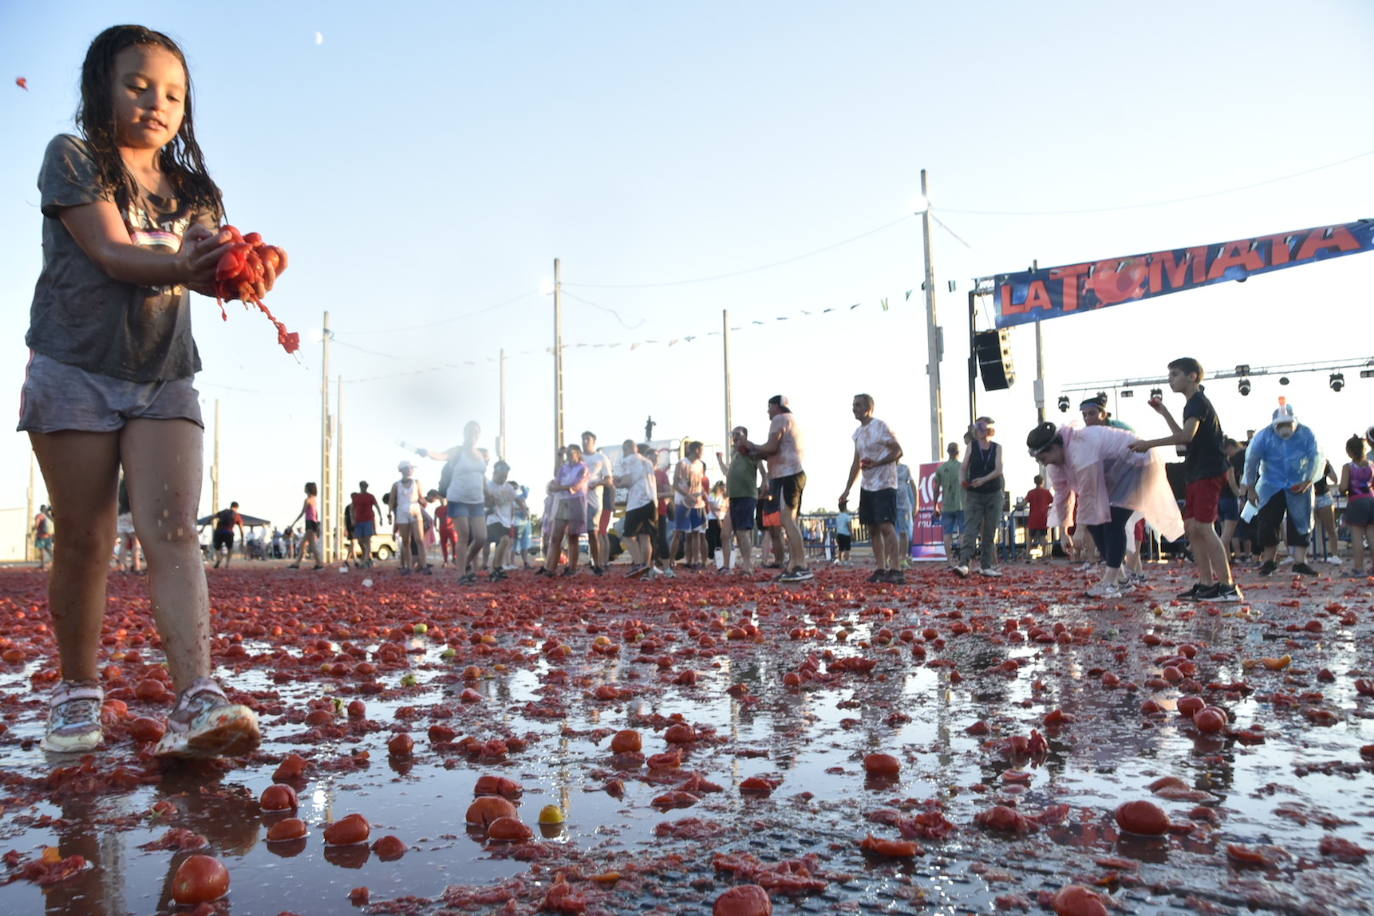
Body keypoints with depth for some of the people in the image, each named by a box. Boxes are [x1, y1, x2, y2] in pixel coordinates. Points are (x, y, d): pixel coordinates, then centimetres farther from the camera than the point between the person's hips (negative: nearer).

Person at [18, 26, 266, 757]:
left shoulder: (191, 189, 15)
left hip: (166, 381, 3)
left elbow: (208, 260, -3)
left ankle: (196, 703, -23)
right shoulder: (72, 158, 3)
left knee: (173, 530, -13)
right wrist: (183, 265, -32)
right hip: (77, 373, -2)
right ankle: (77, 693, 19)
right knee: (84, 542, 2)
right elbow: (111, 252, -13)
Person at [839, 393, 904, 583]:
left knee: (886, 526, -14)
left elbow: (898, 451, -11)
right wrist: (847, 490, 16)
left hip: (884, 485, -8)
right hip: (867, 487, 8)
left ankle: (895, 570, -15)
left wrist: (876, 463, -23)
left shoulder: (880, 427, -8)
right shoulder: (858, 433, 14)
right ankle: (881, 569, 11)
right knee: (872, 528, 6)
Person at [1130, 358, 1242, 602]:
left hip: (1208, 473, -10)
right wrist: (1164, 412, 27)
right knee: (1191, 527, 7)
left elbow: (1186, 435, -27)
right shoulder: (1193, 404, 20)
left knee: (1203, 527, -14)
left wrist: (1149, 444, -27)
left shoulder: (1198, 402, -11)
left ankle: (1228, 586, -15)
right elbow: (1184, 438, 30)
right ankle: (1206, 583, 9)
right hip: (1197, 474, 10)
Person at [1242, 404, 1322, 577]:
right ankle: (1268, 561, 9)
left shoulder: (1306, 435, -9)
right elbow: (1251, 461, -5)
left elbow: (1316, 459, -6)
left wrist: (1308, 481, -18)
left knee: (1301, 523, -3)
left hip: (1299, 487, 1)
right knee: (1267, 523, -4)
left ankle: (1300, 562, 1)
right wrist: (1250, 488, -3)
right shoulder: (1263, 436, -11)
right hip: (1271, 488, 0)